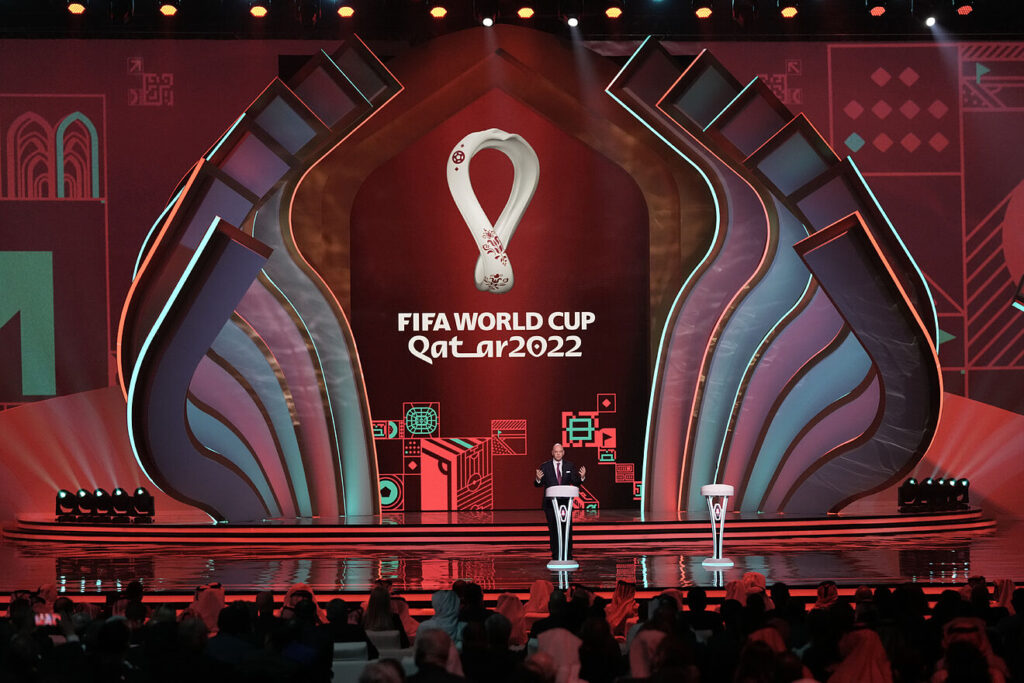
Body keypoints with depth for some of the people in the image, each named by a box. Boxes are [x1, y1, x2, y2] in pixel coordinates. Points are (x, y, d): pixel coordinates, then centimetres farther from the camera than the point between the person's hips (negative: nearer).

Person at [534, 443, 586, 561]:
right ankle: (555, 555, 9)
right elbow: (538, 484, -1)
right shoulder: (545, 466, 1)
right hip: (550, 502, -1)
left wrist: (582, 477, -14)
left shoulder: (569, 466, 7)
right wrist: (538, 479, -25)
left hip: (565, 502, 1)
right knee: (553, 529, 2)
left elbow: (575, 482, 6)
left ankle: (568, 555, 6)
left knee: (567, 528, -2)